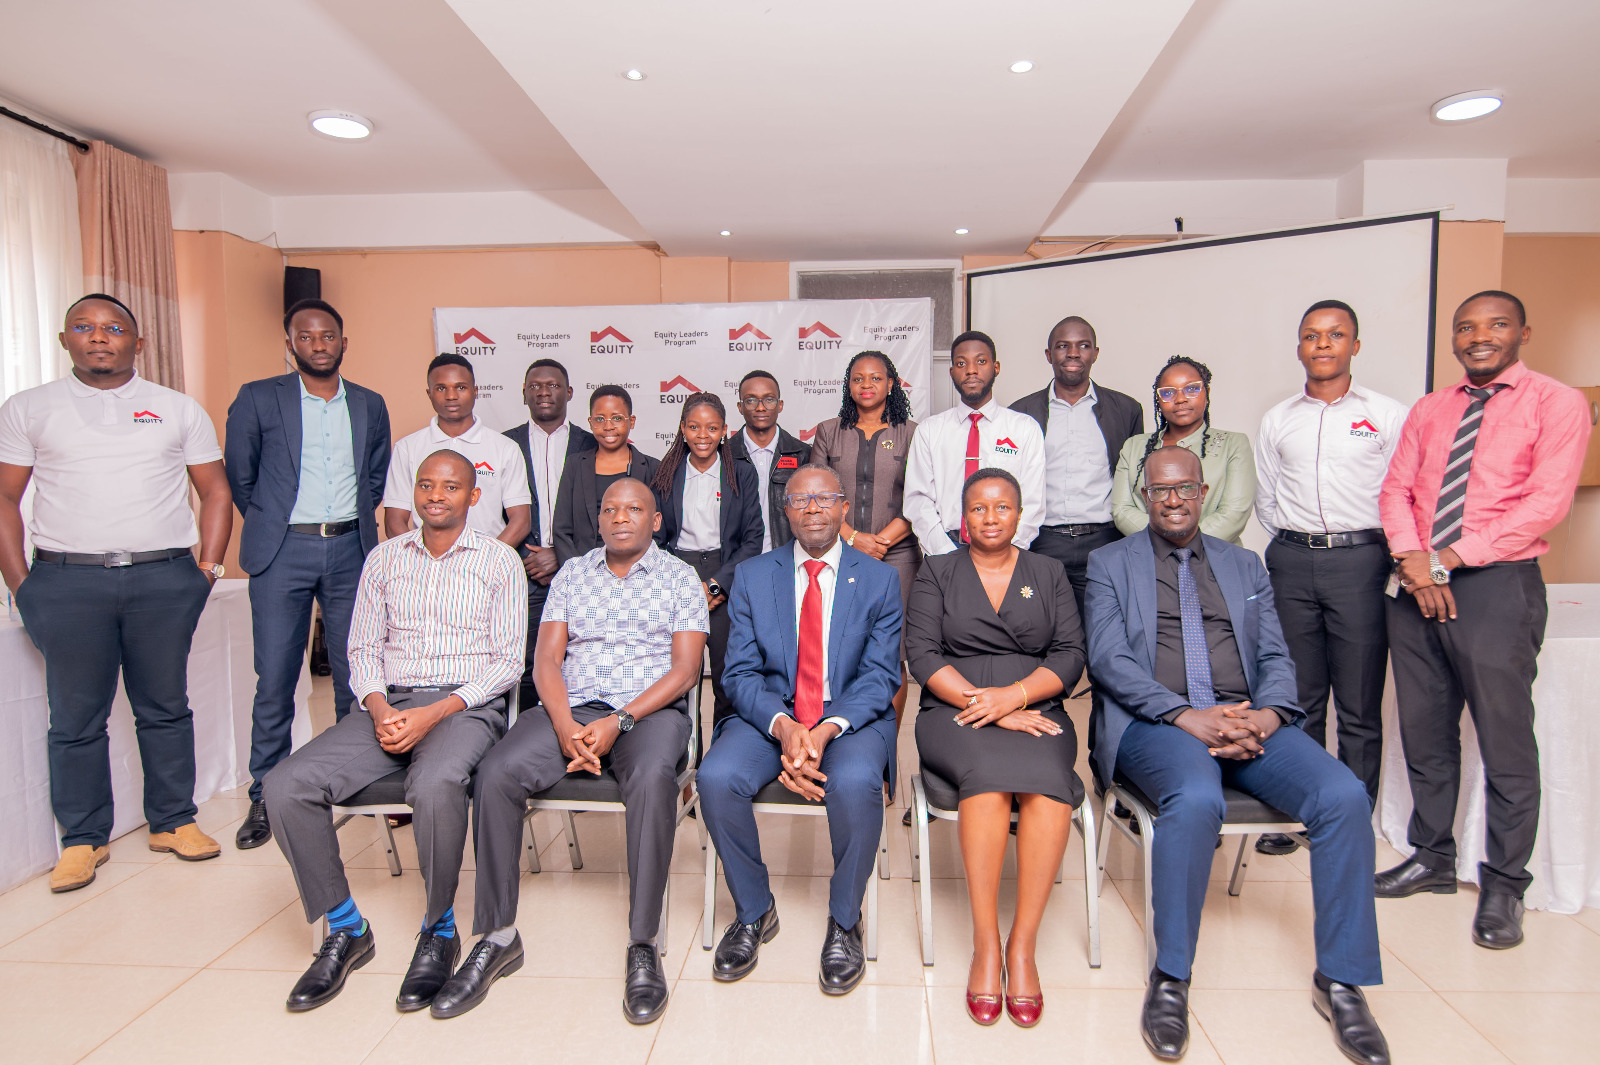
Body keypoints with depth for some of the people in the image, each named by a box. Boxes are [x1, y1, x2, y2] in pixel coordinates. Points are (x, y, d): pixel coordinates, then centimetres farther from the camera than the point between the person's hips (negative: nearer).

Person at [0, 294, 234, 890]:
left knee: (165, 706, 7)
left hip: (165, 580, 0)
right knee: (76, 717, 5)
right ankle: (83, 839, 19)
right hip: (67, 583, 0)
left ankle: (173, 821, 20)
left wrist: (209, 565, 1)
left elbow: (216, 491, 10)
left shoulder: (180, 410, 10)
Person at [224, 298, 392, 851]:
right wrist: (271, 526, 12)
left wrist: (352, 522, 13)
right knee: (274, 679, 0)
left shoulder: (370, 405, 10)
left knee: (356, 673, 6)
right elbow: (239, 477, 9)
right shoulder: (258, 399, 3)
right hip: (282, 553, -2)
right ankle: (266, 796, 13)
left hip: (350, 549, 2)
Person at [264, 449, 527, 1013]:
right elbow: (363, 648, 12)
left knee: (435, 785, -36)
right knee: (286, 785, -18)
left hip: (466, 706, -4)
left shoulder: (499, 560, 2)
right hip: (389, 704, 5)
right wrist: (379, 709, -9)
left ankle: (438, 931, -10)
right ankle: (345, 929, 1)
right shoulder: (384, 558, 14)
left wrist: (434, 714, -14)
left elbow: (508, 660, -3)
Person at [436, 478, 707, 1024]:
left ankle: (643, 947, -24)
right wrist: (565, 725, -12)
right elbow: (547, 660, 8)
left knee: (653, 778, -36)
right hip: (571, 708, 3)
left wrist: (619, 722, -15)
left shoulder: (680, 578, 8)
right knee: (496, 774, -24)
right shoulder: (571, 574, 17)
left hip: (650, 709, -3)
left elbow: (685, 670, -2)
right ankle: (498, 937, -9)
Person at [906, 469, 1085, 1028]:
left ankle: (1022, 945, -23)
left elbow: (1069, 653, 6)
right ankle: (985, 943, -24)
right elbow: (922, 654, 0)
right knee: (990, 766, -34)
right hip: (954, 714, -1)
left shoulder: (1049, 573, 16)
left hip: (1036, 710, 1)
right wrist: (986, 706, -12)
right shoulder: (937, 572, 12)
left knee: (1045, 774, -32)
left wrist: (1013, 696, -12)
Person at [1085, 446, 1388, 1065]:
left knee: (1344, 795, -22)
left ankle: (1340, 979, -4)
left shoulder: (1244, 566, 22)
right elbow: (1107, 657, -2)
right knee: (1196, 798, -35)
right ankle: (1170, 979, -16)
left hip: (1248, 719, 4)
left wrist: (1268, 715, -9)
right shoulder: (1110, 564, 11)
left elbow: (1275, 656, 14)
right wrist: (1185, 714, -15)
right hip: (1154, 722, -3)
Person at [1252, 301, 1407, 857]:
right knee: (1298, 696, 7)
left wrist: (1383, 553, 0)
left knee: (1360, 703, 1)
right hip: (1292, 561, 3)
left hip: (1359, 559, -2)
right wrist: (1294, 543, 9)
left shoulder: (1388, 414, 4)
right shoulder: (1277, 420, 13)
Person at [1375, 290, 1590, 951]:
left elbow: (1546, 503, -10)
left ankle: (1504, 885, 17)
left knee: (1505, 742, 1)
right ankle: (1432, 859, 28)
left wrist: (1450, 558, -15)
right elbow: (1396, 489, 9)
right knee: (1424, 734, 12)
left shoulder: (1557, 404, 0)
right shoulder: (1428, 410, 16)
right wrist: (1412, 558, -8)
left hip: (1497, 585, -5)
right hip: (1418, 586, 5)